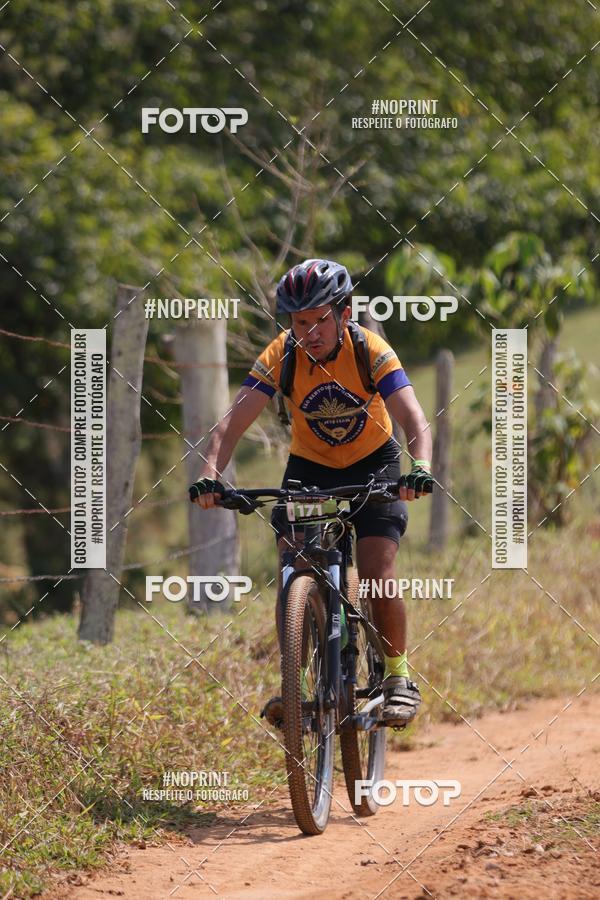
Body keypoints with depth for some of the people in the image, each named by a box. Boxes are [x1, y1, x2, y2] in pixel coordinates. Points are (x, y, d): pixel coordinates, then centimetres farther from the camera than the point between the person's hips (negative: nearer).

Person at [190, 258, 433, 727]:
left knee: (378, 577, -17)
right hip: (309, 466, 2)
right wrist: (211, 475, -44)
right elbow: (234, 421, -26)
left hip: (373, 464, -2)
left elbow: (414, 419, -35)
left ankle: (398, 677, 3)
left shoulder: (371, 351, -25)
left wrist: (421, 469, -55)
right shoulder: (281, 356, -20)